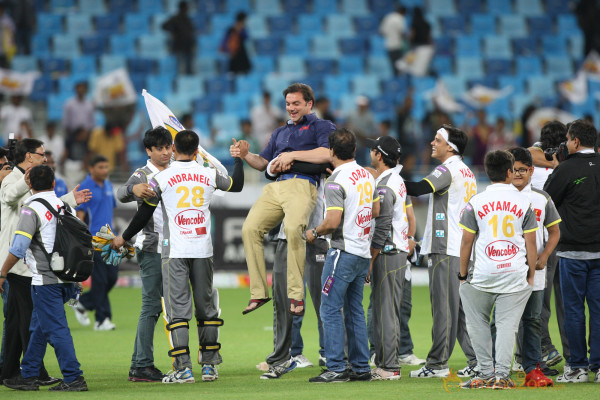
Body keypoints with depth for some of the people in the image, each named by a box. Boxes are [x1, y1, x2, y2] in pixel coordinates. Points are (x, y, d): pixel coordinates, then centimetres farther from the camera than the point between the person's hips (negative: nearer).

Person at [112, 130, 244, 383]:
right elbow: (237, 186, 23)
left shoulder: (161, 179, -4)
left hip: (174, 250, -3)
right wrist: (239, 159, 39)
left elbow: (144, 214, 1)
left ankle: (183, 368, -11)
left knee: (177, 307, -4)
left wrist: (124, 238, 15)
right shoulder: (209, 176, 4)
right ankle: (209, 365, 16)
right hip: (203, 249, 3)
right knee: (206, 305, 12)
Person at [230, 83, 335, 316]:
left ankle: (296, 295, -28)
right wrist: (245, 155, 8)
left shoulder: (321, 127, 15)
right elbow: (263, 163, 29)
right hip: (274, 187, 6)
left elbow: (327, 154, -5)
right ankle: (258, 293, -11)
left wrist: (292, 155, -7)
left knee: (293, 228, -33)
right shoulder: (280, 132, 36)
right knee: (250, 228, -17)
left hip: (301, 185, -6)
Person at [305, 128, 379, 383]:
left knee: (330, 309, -4)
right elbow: (376, 211, 18)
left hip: (344, 251, -8)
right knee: (354, 310, 13)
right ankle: (360, 368, 14)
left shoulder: (336, 182, -16)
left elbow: (333, 221, -21)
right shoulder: (367, 176, 9)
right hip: (364, 251, 8)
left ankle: (336, 369, -8)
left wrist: (315, 233, -4)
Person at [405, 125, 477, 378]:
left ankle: (437, 364, -6)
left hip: (445, 250, -9)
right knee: (462, 308, 11)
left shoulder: (448, 170, -10)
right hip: (464, 250, 9)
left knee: (443, 306, -7)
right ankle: (477, 361, 9)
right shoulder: (467, 173, 19)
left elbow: (418, 189, -22)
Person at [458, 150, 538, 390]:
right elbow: (531, 243, 4)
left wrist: (462, 274, 12)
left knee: (478, 324, 12)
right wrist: (531, 275, 12)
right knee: (507, 324, 1)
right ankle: (501, 374, -6)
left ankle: (486, 373, 9)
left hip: (483, 275, -1)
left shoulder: (475, 203, 0)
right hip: (515, 274, 1)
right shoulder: (524, 202, 3)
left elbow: (466, 241, 2)